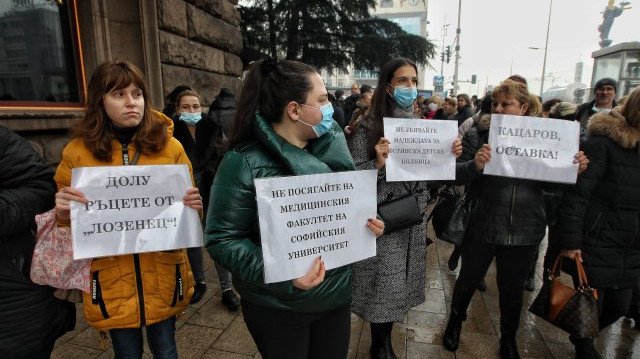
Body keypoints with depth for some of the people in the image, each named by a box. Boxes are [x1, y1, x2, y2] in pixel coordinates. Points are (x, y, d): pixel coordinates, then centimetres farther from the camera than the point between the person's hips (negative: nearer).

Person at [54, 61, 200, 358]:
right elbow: (65, 219, 6)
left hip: (163, 276, 1)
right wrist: (63, 213, -16)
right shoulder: (77, 152, -3)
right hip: (112, 280, 0)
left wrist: (193, 206, -16)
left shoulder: (169, 145, -2)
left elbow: (187, 206, 6)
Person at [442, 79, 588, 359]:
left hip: (525, 230, 2)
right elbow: (457, 174, -12)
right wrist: (474, 165, -32)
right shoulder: (478, 133, -7)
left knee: (512, 288, 20)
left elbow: (549, 182, 9)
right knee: (469, 279, 16)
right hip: (482, 226, -2)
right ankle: (455, 321, 46)